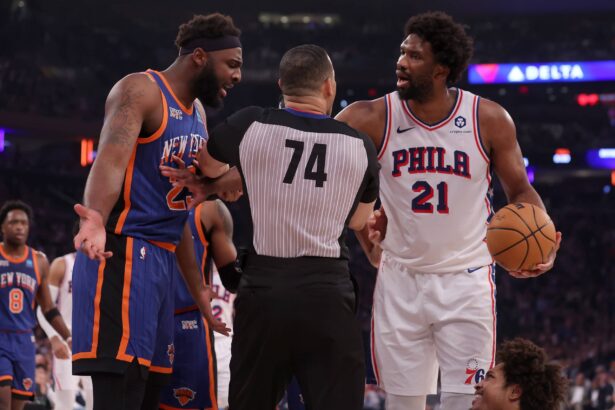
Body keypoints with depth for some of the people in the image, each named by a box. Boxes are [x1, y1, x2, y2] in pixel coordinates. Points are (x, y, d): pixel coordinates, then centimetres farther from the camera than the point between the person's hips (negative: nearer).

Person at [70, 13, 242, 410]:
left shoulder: (198, 114, 20)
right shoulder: (140, 91, -8)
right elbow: (111, 158, -26)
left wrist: (198, 289, 26)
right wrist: (98, 220, -46)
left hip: (161, 258, 10)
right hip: (122, 252, -9)